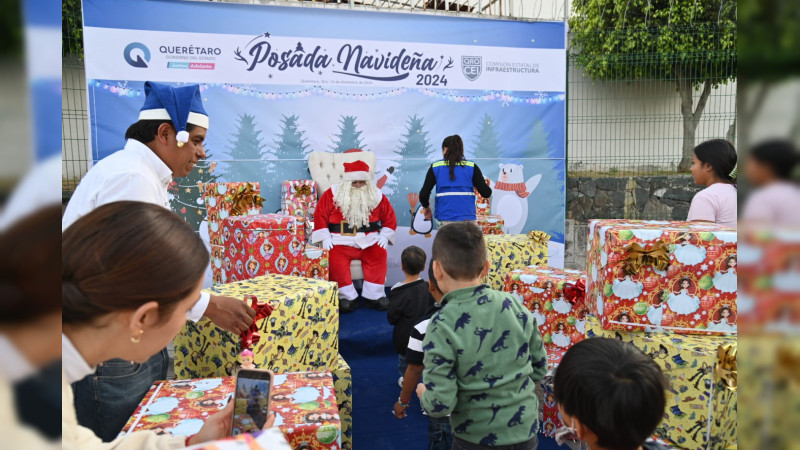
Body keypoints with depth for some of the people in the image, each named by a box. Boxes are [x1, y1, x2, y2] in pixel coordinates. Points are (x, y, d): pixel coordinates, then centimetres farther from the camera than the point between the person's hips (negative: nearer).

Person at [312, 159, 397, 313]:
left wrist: (384, 236, 3)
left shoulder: (376, 195, 9)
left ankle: (374, 295, -16)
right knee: (335, 259, -30)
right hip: (341, 242, -1)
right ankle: (347, 297, -16)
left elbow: (389, 216, 15)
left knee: (379, 254, -28)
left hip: (369, 241, 1)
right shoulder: (333, 193, 4)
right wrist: (325, 237, -6)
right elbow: (320, 215, 3)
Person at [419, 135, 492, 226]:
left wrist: (426, 207, 21)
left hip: (446, 221, 0)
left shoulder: (435, 167, 5)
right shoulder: (471, 166, 4)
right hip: (468, 219, 0)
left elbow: (423, 195, 1)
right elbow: (486, 193, 1)